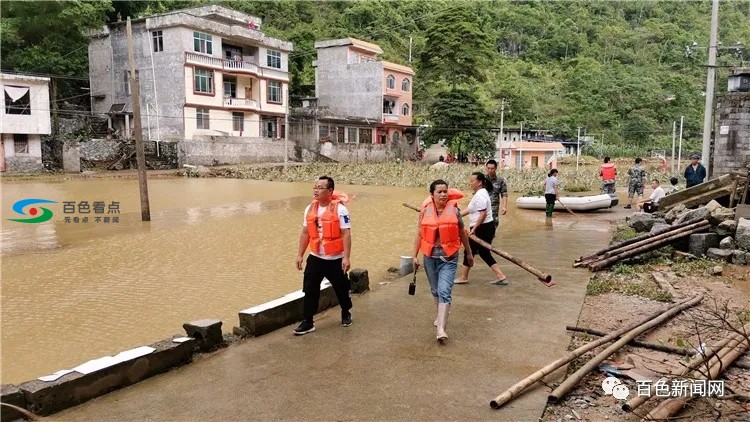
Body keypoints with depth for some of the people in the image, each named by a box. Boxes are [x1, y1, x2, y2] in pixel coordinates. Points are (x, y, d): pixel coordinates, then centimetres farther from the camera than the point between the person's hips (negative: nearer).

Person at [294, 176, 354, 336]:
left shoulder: (339, 209, -14)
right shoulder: (310, 209, 3)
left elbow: (346, 234, -15)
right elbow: (305, 233, 10)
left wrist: (346, 258, -20)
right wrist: (300, 255, 9)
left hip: (335, 259, -4)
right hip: (315, 258, 4)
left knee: (341, 289, 13)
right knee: (310, 290, 1)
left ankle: (346, 314, 38)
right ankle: (307, 322, 10)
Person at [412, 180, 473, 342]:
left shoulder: (454, 209, -5)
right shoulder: (425, 211, -3)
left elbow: (462, 233, 7)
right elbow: (419, 234, 3)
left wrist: (469, 252, 15)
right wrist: (414, 255, 2)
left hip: (449, 257, -2)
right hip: (430, 257, 3)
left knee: (444, 291, -14)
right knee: (435, 290, 18)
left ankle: (441, 328, -15)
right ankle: (442, 315, 43)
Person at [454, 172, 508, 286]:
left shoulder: (480, 195, -18)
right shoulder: (480, 193, 15)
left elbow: (483, 214, -26)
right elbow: (469, 209, 19)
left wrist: (474, 228, -24)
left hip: (482, 229, -10)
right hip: (486, 228, 10)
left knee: (469, 251, 4)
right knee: (485, 253, 14)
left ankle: (463, 277, 17)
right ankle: (500, 276, 10)